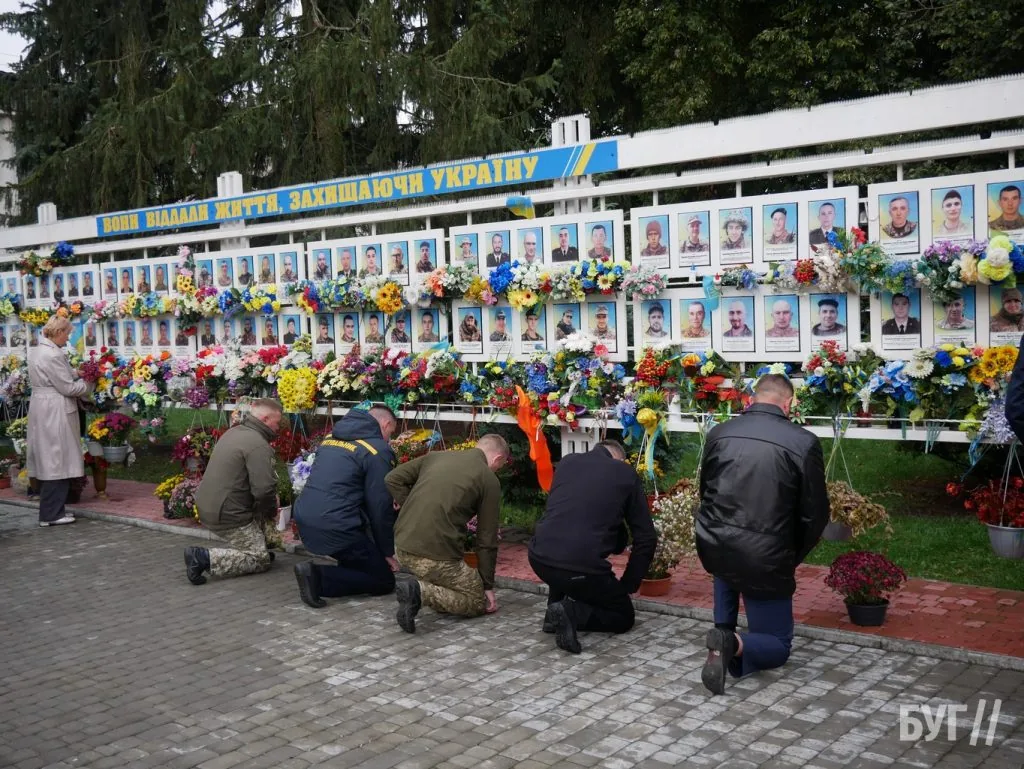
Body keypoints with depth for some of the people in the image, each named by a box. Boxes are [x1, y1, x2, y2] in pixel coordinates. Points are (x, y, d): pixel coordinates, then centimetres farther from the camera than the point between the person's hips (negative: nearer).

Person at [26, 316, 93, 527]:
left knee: (48, 461, 14)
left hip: (43, 408, 10)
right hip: (54, 412, -10)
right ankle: (51, 514, 0)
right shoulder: (52, 355, -19)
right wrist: (89, 384, -1)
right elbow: (68, 387, -16)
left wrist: (75, 374, 13)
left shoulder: (38, 351, 13)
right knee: (57, 462, -4)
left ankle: (51, 509, 20)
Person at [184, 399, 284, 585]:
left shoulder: (234, 432, 12)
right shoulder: (258, 445, -18)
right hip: (226, 515, -10)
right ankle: (204, 557, -10)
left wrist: (267, 506, 15)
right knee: (261, 560, 0)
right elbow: (264, 489, -24)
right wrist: (272, 510, -3)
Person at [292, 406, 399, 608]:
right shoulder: (378, 450, -6)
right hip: (335, 528, -8)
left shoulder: (331, 438, 17)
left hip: (304, 522, 9)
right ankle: (319, 577, -11)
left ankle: (347, 570, 16)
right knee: (384, 581, 5)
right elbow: (380, 506, -6)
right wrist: (388, 552, 6)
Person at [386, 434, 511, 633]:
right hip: (436, 556, -7)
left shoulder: (436, 456, 13)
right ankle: (422, 591, -11)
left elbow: (392, 478, 11)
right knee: (478, 602, 12)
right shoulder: (489, 480, 1)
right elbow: (487, 540, 3)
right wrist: (488, 586, 13)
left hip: (402, 548, 7)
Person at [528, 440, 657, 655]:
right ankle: (573, 612, -6)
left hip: (538, 557, 5)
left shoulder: (567, 462, 19)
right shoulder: (626, 474, 10)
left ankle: (554, 612, 22)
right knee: (624, 616, 20)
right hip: (582, 566, -5)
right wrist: (627, 585, 20)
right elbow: (646, 538, 9)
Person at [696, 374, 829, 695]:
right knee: (777, 646, 16)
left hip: (712, 549, 4)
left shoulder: (719, 433, 2)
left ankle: (723, 632, 26)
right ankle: (733, 645, -16)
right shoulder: (805, 442, -8)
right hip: (765, 559, -4)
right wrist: (792, 558, 13)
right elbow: (815, 515, -3)